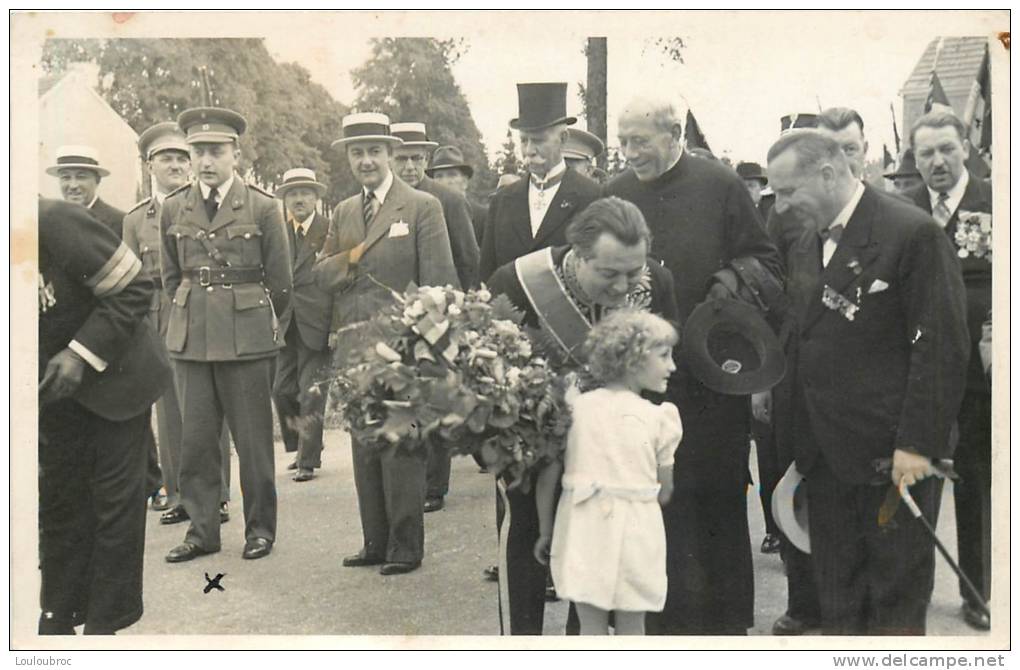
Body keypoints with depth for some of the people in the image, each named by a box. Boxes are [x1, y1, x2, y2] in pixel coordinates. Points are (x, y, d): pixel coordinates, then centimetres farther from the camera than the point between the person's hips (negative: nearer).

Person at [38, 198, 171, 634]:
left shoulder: (52, 220, -22)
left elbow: (133, 288, -19)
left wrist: (82, 354, -25)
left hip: (113, 375, -5)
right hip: (54, 385, 5)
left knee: (115, 499, 3)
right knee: (58, 499, 11)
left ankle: (105, 622, 15)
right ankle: (59, 617, 24)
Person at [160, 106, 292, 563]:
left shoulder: (263, 208, -1)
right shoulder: (173, 209, 8)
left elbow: (280, 282, 5)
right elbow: (170, 276, 18)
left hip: (248, 340, -3)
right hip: (190, 340, 3)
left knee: (253, 440, 3)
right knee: (195, 439, 5)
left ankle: (260, 528, 16)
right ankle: (201, 530, 16)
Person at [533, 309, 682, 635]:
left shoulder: (575, 407, 0)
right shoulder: (659, 416, -6)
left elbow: (548, 477, 1)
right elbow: (665, 492, -1)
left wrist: (545, 531, 13)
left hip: (584, 528, 2)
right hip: (635, 533, -2)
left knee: (592, 628, 12)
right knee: (631, 629, 13)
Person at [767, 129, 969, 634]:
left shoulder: (912, 233, -11)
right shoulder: (807, 245, 13)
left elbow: (942, 347, -14)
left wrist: (917, 443, -17)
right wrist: (800, 448, 12)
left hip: (894, 458, -7)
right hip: (827, 456, 7)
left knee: (896, 598, 6)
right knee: (836, 599, 14)